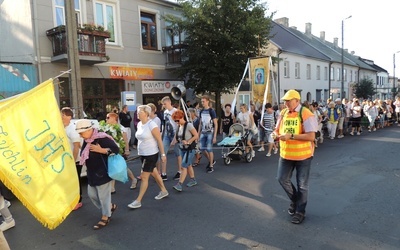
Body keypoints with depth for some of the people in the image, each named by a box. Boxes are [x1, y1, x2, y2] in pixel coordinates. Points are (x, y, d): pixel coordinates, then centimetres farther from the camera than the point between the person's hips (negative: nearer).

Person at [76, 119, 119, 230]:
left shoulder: (102, 138, -21)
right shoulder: (86, 141, 6)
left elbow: (116, 149, -22)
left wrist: (101, 150, -26)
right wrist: (83, 160, 5)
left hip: (102, 173, -9)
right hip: (91, 173, 10)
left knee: (103, 196, 2)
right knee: (91, 194, 17)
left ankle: (105, 217, 20)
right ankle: (111, 207, 36)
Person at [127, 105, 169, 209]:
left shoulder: (151, 125, -19)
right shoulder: (139, 124, 4)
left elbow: (159, 140, -16)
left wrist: (163, 154, -15)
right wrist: (139, 151, 18)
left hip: (151, 154, -8)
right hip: (142, 154, 8)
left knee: (144, 177, -2)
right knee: (154, 173, 20)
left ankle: (138, 201, 7)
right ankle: (164, 191, 37)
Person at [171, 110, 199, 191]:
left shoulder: (189, 125, -17)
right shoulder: (179, 126, 4)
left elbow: (196, 136, -17)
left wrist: (188, 142, -21)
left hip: (190, 149, -7)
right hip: (182, 149, 7)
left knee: (184, 166, -9)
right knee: (188, 165, 16)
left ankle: (179, 184, -8)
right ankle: (193, 180, 31)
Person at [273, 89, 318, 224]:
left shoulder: (306, 114, -16)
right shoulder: (283, 113, 4)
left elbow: (311, 136, -22)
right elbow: (277, 130, 13)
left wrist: (291, 136, -27)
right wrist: (276, 134, -11)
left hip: (303, 155, -6)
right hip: (286, 154, 6)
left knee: (302, 185, 7)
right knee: (282, 179, 11)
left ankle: (300, 212, 24)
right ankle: (294, 199, 38)